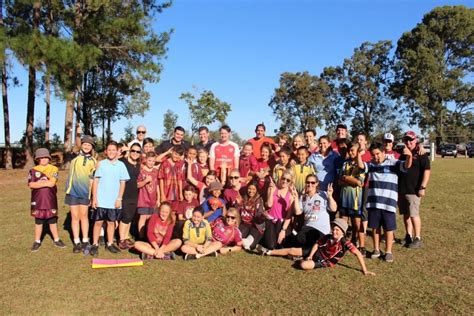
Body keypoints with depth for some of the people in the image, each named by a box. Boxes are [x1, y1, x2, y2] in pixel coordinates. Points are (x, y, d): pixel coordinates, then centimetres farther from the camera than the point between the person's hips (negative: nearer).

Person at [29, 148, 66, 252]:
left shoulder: (54, 169, -1)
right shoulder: (33, 170, 2)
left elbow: (52, 183, -14)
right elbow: (31, 185, -10)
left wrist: (38, 183, -8)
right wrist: (45, 183, -14)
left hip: (51, 199, -1)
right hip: (38, 200, 1)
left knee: (53, 220, 9)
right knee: (38, 221, 10)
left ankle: (56, 240, 21)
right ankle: (37, 241, 22)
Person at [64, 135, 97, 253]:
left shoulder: (93, 161, 6)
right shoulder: (75, 156, 7)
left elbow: (91, 178, 7)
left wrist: (91, 191, 6)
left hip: (85, 192, 0)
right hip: (73, 191, 0)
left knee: (84, 215, 6)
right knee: (75, 217, 5)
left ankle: (85, 241, 16)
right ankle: (76, 242, 12)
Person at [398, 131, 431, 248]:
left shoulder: (420, 154, -6)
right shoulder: (403, 154, 14)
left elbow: (427, 171, -12)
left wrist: (423, 187, -19)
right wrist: (397, 188, 17)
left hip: (413, 190, -7)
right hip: (402, 190, 7)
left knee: (414, 214, -6)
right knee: (406, 214, 12)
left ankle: (418, 239, 4)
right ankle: (408, 236, 23)